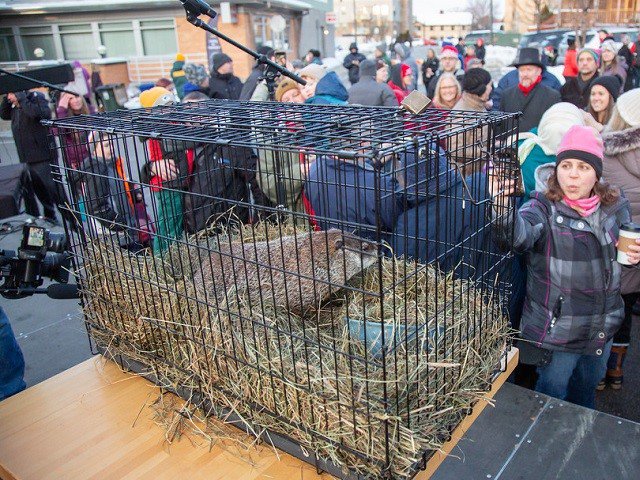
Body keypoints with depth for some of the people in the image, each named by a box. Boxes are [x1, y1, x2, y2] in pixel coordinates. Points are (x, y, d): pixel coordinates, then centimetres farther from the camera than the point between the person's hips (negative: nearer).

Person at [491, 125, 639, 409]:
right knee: (552, 393, 11)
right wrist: (502, 208, -60)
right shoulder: (544, 209, -17)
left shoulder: (616, 207, 0)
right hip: (557, 329, -5)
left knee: (587, 389, 28)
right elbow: (521, 235, -40)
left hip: (604, 326, 6)